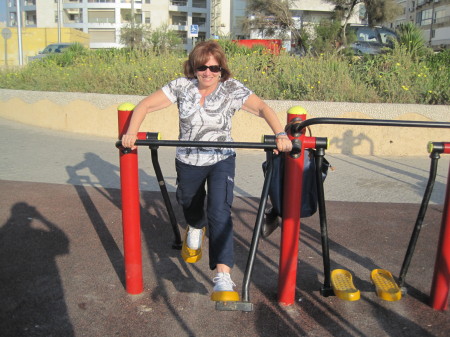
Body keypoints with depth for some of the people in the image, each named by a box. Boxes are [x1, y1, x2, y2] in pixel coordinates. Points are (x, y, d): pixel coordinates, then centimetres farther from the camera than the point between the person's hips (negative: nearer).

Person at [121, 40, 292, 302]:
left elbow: (263, 108, -18)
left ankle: (223, 276, -23)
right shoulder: (182, 86, -11)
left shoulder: (232, 89, -13)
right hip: (188, 161, 3)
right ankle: (196, 228, 63)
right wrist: (131, 133, -26)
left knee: (220, 212, -21)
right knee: (190, 206, 25)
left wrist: (281, 135, -35)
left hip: (222, 160, -2)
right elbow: (145, 106, -10)